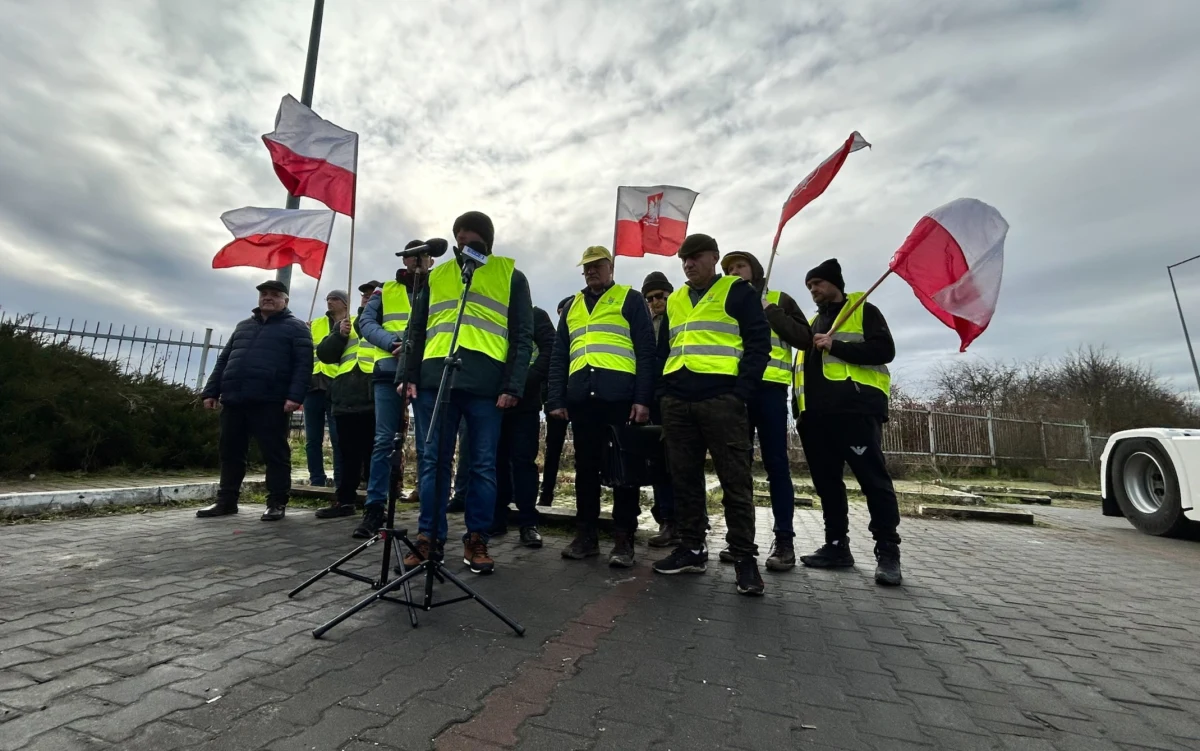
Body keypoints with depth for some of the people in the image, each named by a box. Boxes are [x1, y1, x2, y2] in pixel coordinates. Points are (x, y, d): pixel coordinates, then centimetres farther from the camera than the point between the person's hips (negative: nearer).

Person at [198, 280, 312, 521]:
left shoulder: (295, 327, 5)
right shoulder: (243, 326, 25)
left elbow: (304, 364, -6)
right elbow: (223, 360, 25)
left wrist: (295, 396, -18)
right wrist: (211, 391, 14)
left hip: (270, 401, -6)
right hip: (233, 400, 7)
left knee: (275, 453, -4)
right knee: (230, 452, 11)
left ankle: (276, 503, 2)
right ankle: (226, 501, 22)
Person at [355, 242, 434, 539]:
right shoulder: (385, 291, 18)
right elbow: (366, 322, 5)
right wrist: (393, 343, -14)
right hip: (390, 369, 1)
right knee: (384, 441, 0)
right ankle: (375, 508, 8)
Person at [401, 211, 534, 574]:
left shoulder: (510, 275, 9)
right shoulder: (435, 277, 18)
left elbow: (522, 337, 3)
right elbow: (417, 331, 18)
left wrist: (513, 386, -7)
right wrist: (411, 376, 5)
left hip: (486, 384, -2)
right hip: (435, 380, 3)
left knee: (483, 465, 3)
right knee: (433, 461, 5)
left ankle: (476, 541, 15)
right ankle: (430, 537, 17)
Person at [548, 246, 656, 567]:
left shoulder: (630, 299, 8)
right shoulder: (572, 306, 22)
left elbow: (646, 350, -1)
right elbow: (559, 356, 18)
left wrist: (643, 398, -11)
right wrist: (556, 400, 8)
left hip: (620, 396, -4)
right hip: (581, 398, 5)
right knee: (585, 467, 9)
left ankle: (624, 539, 10)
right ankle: (586, 534, 20)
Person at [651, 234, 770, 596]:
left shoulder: (738, 292, 5)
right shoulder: (674, 301, 20)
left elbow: (758, 343, -2)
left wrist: (742, 392, -12)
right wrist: (663, 391, 10)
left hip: (721, 399, -5)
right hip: (676, 402, 6)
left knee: (734, 479, -1)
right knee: (684, 477, 8)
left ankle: (744, 556, 10)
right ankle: (692, 548, 20)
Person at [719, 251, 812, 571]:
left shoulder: (778, 300, 13)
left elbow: (805, 339, 3)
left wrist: (768, 311, -3)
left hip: (769, 388, -2)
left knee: (776, 464, -2)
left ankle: (784, 540, 5)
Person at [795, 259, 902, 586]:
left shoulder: (863, 310, 9)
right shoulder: (813, 323, 27)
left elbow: (884, 350, -6)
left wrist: (836, 346, -13)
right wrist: (800, 409, 15)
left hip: (855, 409, -7)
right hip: (817, 414, 7)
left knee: (873, 478, -6)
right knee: (826, 481, 6)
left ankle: (887, 551, 3)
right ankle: (837, 545, 14)